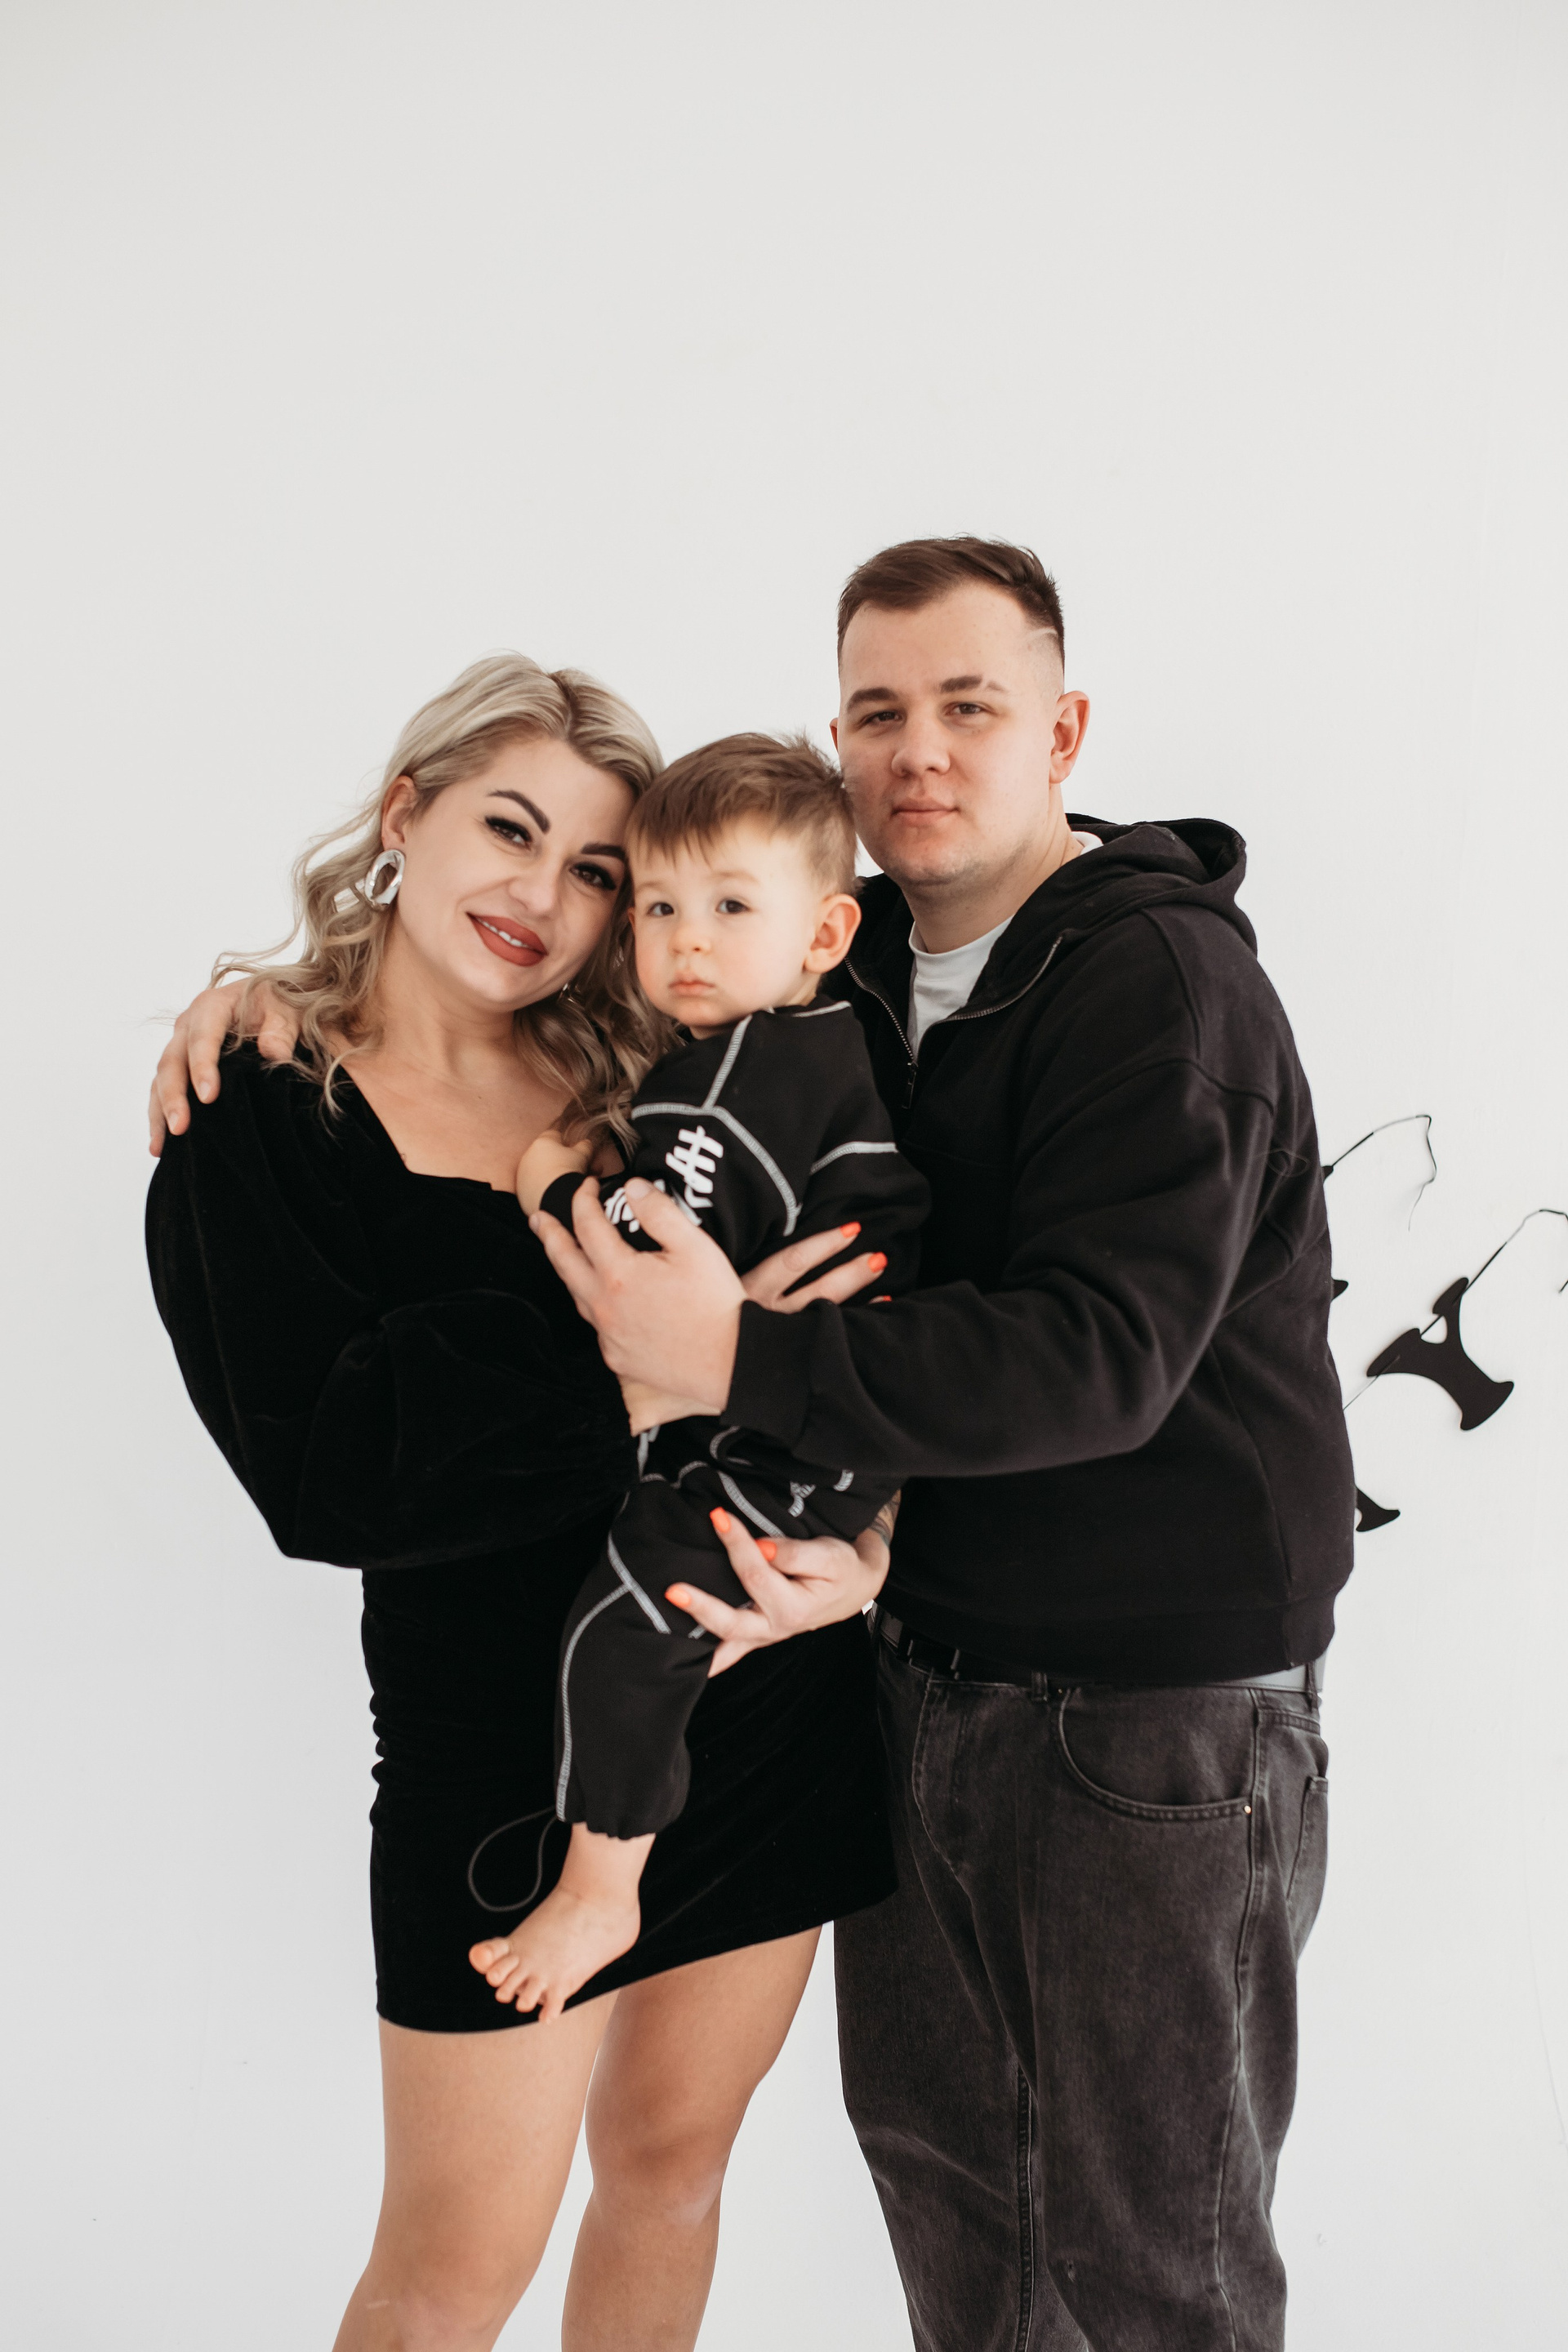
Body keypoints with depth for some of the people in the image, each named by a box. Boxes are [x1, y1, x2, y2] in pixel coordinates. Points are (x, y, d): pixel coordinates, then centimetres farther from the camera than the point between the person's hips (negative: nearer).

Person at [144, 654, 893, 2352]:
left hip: (774, 1691, 4)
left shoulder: (648, 1078, 2)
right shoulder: (251, 1113, -8)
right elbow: (324, 1475, -21)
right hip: (506, 1743, -4)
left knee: (672, 2164, 22)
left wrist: (859, 1537, -20)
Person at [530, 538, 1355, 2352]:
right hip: (918, 1667, 7)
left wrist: (744, 1362, -32)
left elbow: (1101, 1352, -26)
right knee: (931, 2140, 22)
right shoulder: (852, 968, 6)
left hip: (1155, 1709, -7)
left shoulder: (1165, 979, -16)